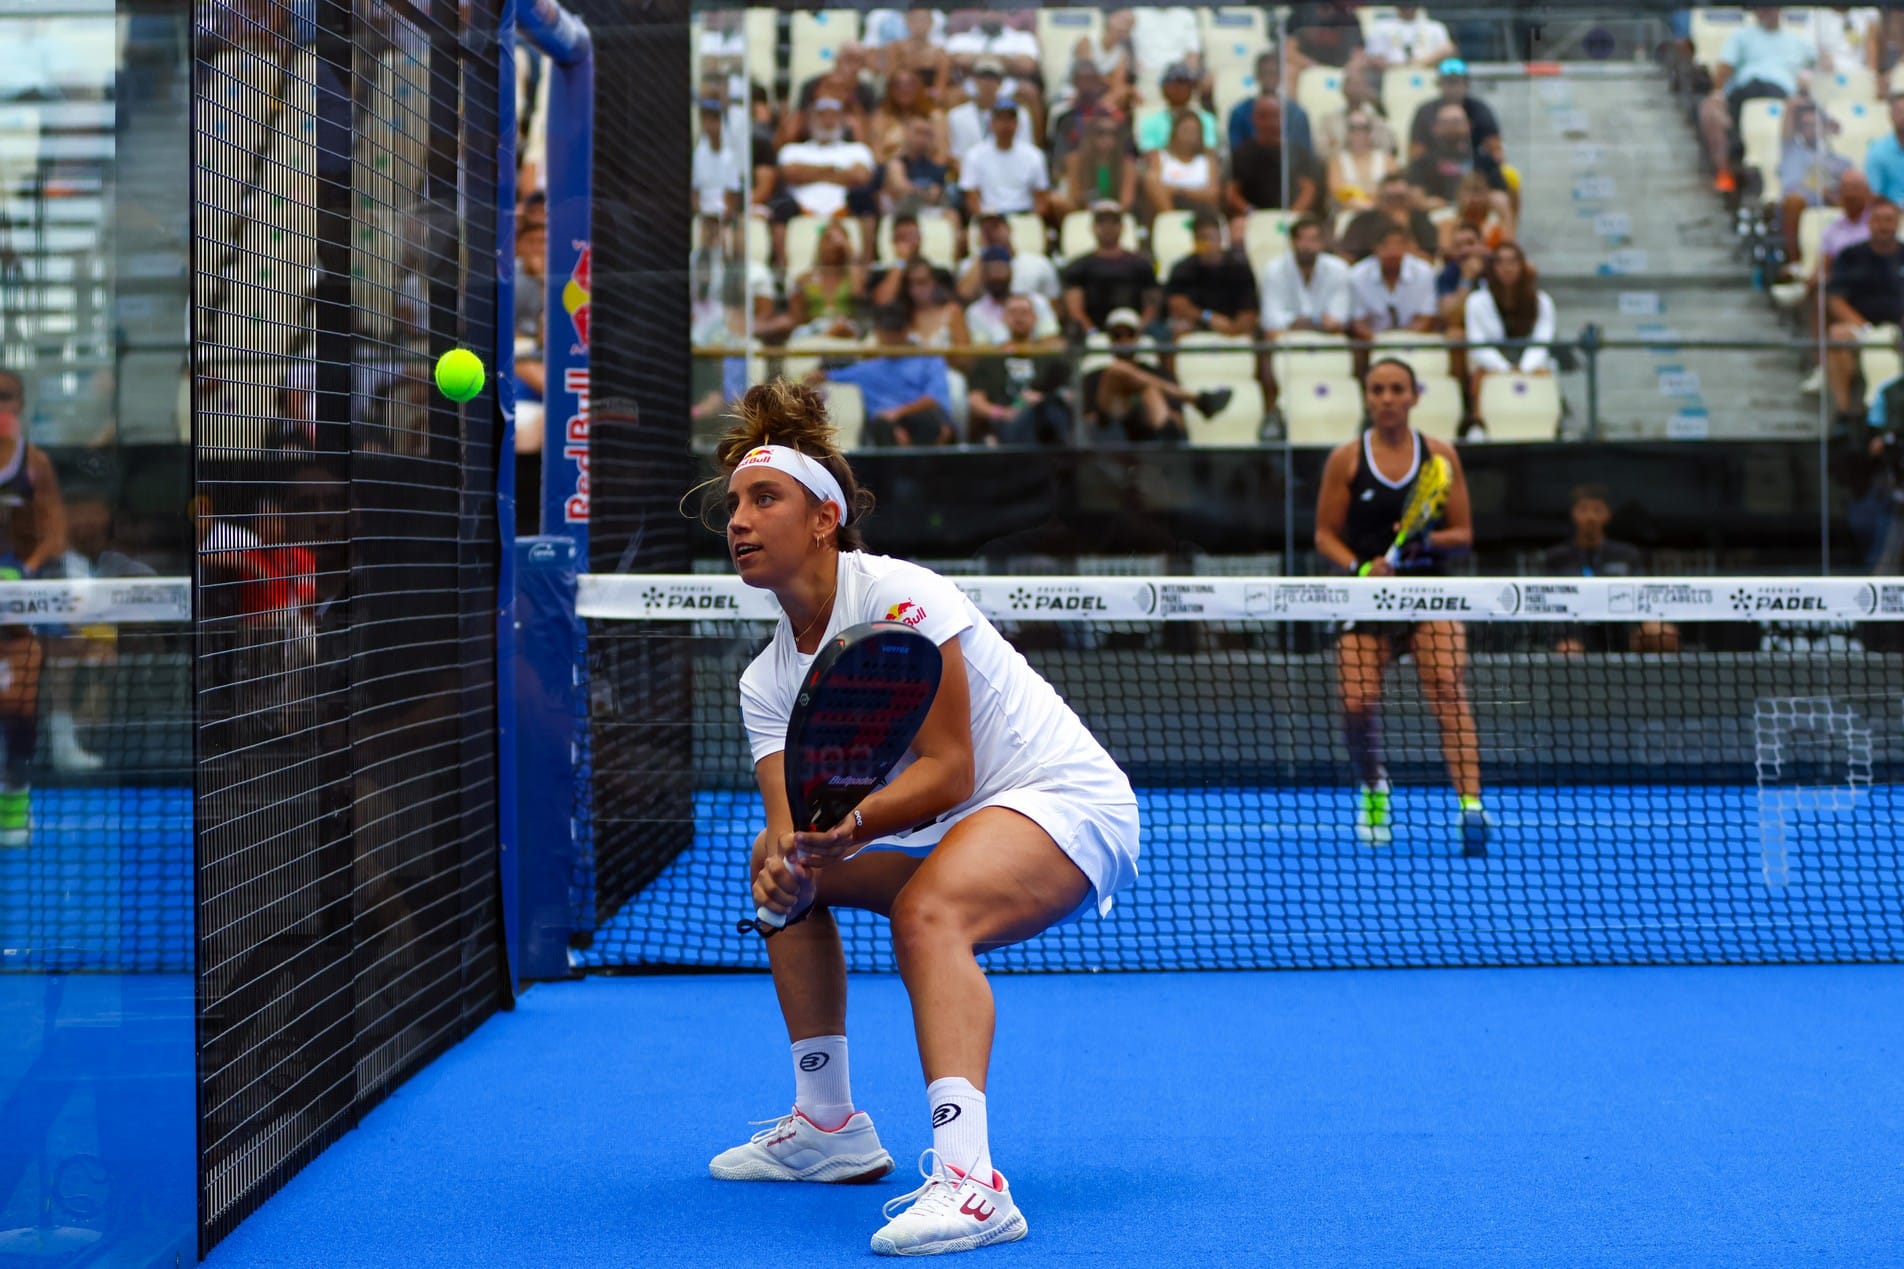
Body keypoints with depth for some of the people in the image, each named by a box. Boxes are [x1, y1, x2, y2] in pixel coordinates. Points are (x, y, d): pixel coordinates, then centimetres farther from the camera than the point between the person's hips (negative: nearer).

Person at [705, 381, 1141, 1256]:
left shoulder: (896, 598, -18)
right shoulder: (767, 681, 4)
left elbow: (948, 770, -23)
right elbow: (796, 819, -9)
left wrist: (849, 822, -39)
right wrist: (792, 865, -32)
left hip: (1067, 800, -9)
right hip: (952, 834, 9)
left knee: (925, 910, -35)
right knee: (776, 860, 15)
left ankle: (967, 1177, -50)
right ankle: (828, 1124, 21)